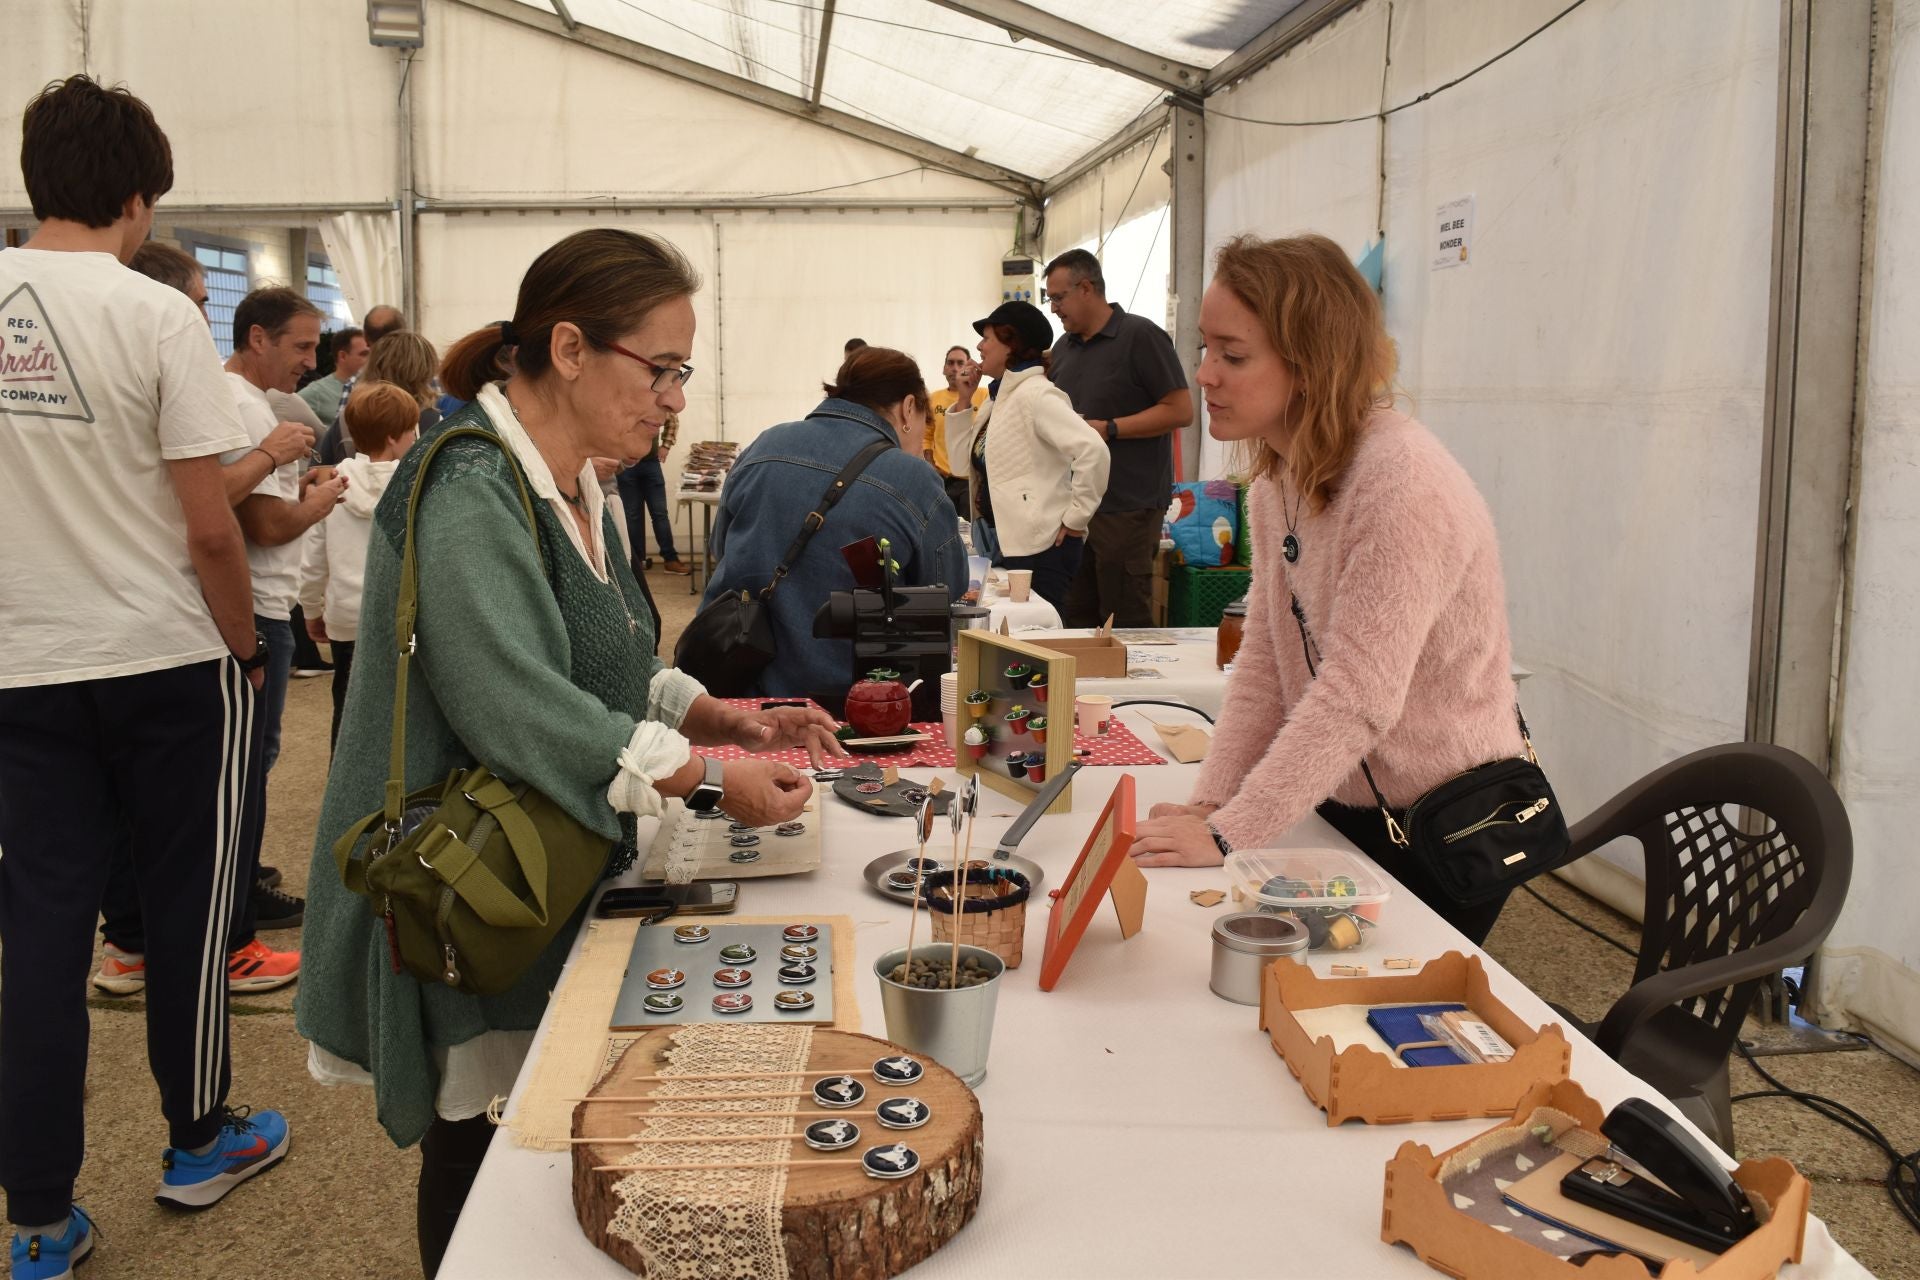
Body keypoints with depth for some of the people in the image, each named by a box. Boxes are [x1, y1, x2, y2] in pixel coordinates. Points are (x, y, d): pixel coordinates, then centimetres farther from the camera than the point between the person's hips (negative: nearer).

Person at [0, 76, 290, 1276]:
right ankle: (198, 1142, 28)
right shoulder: (156, 316, -11)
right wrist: (246, 648, 1)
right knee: (187, 905, 12)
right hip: (166, 663, -4)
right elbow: (209, 528, -13)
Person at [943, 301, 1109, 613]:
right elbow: (968, 457, 19)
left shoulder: (1035, 394, -15)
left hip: (1040, 547, -9)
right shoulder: (999, 397, 14)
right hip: (1008, 543, 9)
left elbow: (1093, 450, -26)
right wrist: (963, 400, 10)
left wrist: (1076, 518, -20)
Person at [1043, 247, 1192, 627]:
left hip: (1127, 507, -7)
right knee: (1078, 621, 11)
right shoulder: (1063, 348, 16)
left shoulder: (1141, 336, -7)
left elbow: (1180, 410, -13)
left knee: (1126, 625, -4)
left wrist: (1108, 429, -17)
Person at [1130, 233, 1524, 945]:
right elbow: (1264, 664, 1)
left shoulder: (1405, 487, -27)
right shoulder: (1278, 482, 2)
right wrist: (1209, 803, -9)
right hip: (1344, 808, 8)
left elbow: (1356, 698, -31)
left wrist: (1226, 834, -30)